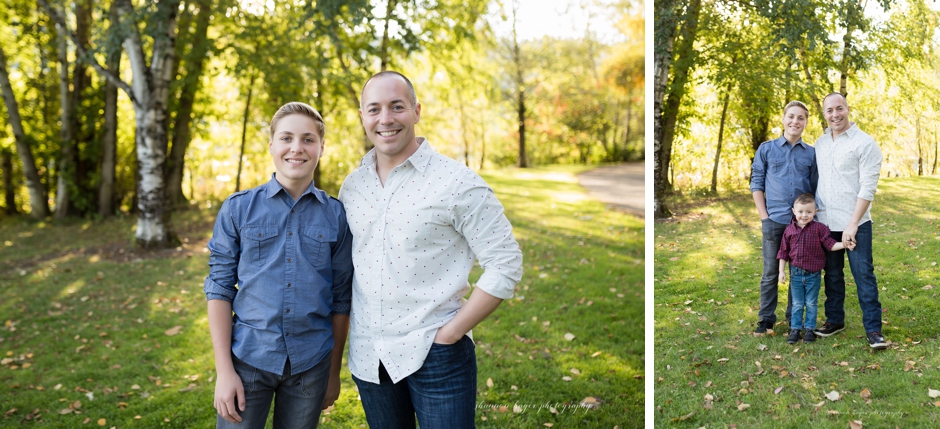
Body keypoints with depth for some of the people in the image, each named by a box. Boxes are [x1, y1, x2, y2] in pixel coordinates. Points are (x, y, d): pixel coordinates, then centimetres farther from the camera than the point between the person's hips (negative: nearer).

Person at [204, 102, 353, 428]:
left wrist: (334, 372, 8)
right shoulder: (238, 209, -2)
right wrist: (224, 370, -6)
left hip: (310, 363, 1)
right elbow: (220, 287, -2)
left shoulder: (336, 215, 0)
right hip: (249, 357, -1)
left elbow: (341, 299, 5)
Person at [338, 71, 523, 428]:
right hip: (367, 356, 5)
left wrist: (450, 332, -14)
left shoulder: (456, 182, -11)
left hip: (436, 355, -5)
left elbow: (506, 265, -12)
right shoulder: (352, 185, 4)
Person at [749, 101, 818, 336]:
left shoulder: (811, 153, 7)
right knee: (770, 272, 4)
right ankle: (766, 319, 13)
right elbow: (756, 185, 4)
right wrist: (764, 217, -4)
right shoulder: (766, 149, 4)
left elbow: (816, 188, 9)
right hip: (774, 220, -1)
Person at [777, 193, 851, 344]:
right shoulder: (789, 230, -1)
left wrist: (844, 245, -22)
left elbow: (830, 244, -5)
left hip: (813, 274, -1)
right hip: (796, 273, 2)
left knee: (811, 304, 9)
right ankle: (795, 329, 17)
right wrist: (782, 271, 2)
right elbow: (783, 252, 4)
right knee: (797, 304, 10)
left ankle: (809, 329, 20)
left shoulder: (819, 228, -7)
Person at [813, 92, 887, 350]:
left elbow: (868, 188, -13)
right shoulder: (820, 143, 10)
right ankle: (835, 320, 26)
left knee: (864, 275, -2)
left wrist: (853, 224, -17)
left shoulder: (865, 143, -9)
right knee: (832, 274, 14)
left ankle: (873, 329, 5)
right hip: (825, 222, 5)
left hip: (855, 223, -5)